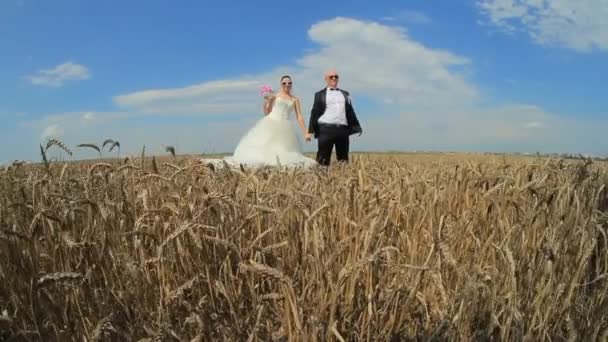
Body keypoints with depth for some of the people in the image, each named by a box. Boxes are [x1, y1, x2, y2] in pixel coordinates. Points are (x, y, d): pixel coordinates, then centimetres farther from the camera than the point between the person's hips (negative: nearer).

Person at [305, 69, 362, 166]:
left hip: (343, 130, 3)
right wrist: (310, 131, -2)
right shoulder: (320, 95, 11)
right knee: (323, 160, -4)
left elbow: (350, 112, 18)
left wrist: (357, 127, 9)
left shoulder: (345, 94, 21)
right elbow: (314, 113, 6)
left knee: (343, 159, 6)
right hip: (326, 129, -3)